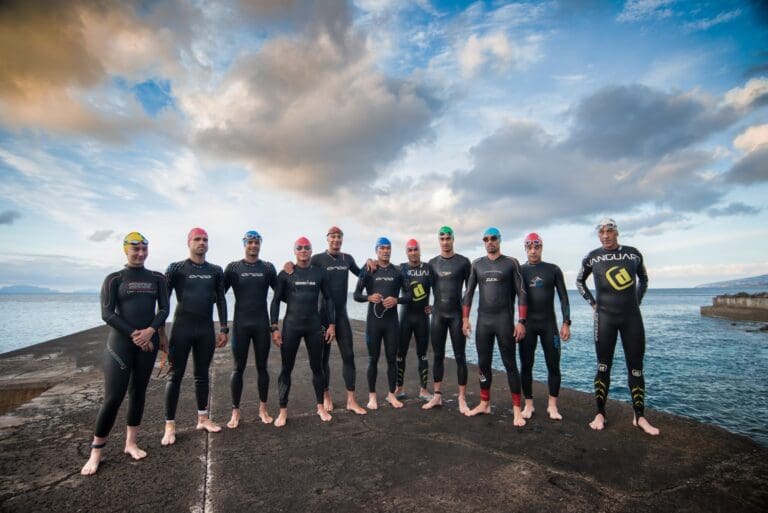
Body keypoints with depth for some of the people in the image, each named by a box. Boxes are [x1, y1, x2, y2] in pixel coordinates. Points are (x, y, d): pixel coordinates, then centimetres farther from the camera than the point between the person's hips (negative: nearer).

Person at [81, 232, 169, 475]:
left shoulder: (157, 278, 7)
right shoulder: (114, 279, 0)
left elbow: (164, 309, 2)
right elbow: (107, 314, -7)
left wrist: (150, 330, -15)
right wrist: (134, 335, -15)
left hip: (149, 341, 3)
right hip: (120, 342, -3)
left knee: (138, 391, 10)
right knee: (113, 396, -5)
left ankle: (131, 442, 23)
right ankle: (96, 452, 11)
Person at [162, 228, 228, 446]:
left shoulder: (216, 271, 7)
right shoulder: (176, 268, -2)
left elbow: (221, 300, 9)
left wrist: (224, 329, 5)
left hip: (206, 329, 3)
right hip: (182, 328, -3)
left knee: (202, 374, 12)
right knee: (175, 375, 3)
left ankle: (203, 418, 25)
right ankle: (170, 425, 13)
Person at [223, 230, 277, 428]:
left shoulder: (268, 268, 4)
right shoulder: (233, 267, 1)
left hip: (262, 324, 1)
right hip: (241, 324, -1)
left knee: (262, 367, 9)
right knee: (239, 368, 6)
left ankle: (263, 408, 22)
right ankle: (235, 411, 19)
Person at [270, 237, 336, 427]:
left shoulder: (320, 273, 4)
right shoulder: (285, 274, 0)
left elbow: (329, 299, 7)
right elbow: (276, 301, 0)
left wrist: (332, 324, 1)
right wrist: (275, 328, -7)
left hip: (314, 326, 2)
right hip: (291, 326, -1)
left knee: (317, 367, 8)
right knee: (286, 368, 4)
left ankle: (321, 407, 23)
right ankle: (283, 411, 17)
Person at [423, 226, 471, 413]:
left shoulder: (463, 262, -1)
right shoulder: (432, 263, 7)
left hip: (456, 315, -3)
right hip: (437, 315, 3)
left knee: (460, 357, 1)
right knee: (438, 356, 8)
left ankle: (462, 399, 10)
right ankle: (437, 396, 18)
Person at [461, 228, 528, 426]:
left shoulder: (511, 263, -1)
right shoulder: (477, 264, 8)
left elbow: (521, 293, -4)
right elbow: (469, 292, 9)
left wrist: (521, 321, -11)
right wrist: (465, 319, 3)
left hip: (504, 320, -3)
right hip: (482, 320, 4)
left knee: (510, 364, 1)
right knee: (483, 363, 10)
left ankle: (517, 409, 10)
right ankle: (484, 404, 24)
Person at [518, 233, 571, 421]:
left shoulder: (553, 270, 4)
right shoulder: (519, 271, 3)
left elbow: (563, 298, 4)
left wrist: (566, 323, -4)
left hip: (549, 324, 0)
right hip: (527, 325, 0)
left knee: (554, 365, 2)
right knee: (526, 365, 3)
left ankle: (552, 405, 16)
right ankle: (528, 404, 16)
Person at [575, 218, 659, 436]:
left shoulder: (633, 254, 4)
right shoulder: (592, 257, 1)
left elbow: (643, 279, 19)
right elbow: (579, 281, 14)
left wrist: (637, 301, 9)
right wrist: (593, 302, 6)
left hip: (632, 316, 1)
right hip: (605, 317, -1)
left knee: (636, 367, 5)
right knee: (603, 367, 2)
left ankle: (639, 417, 15)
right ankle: (600, 414, 10)